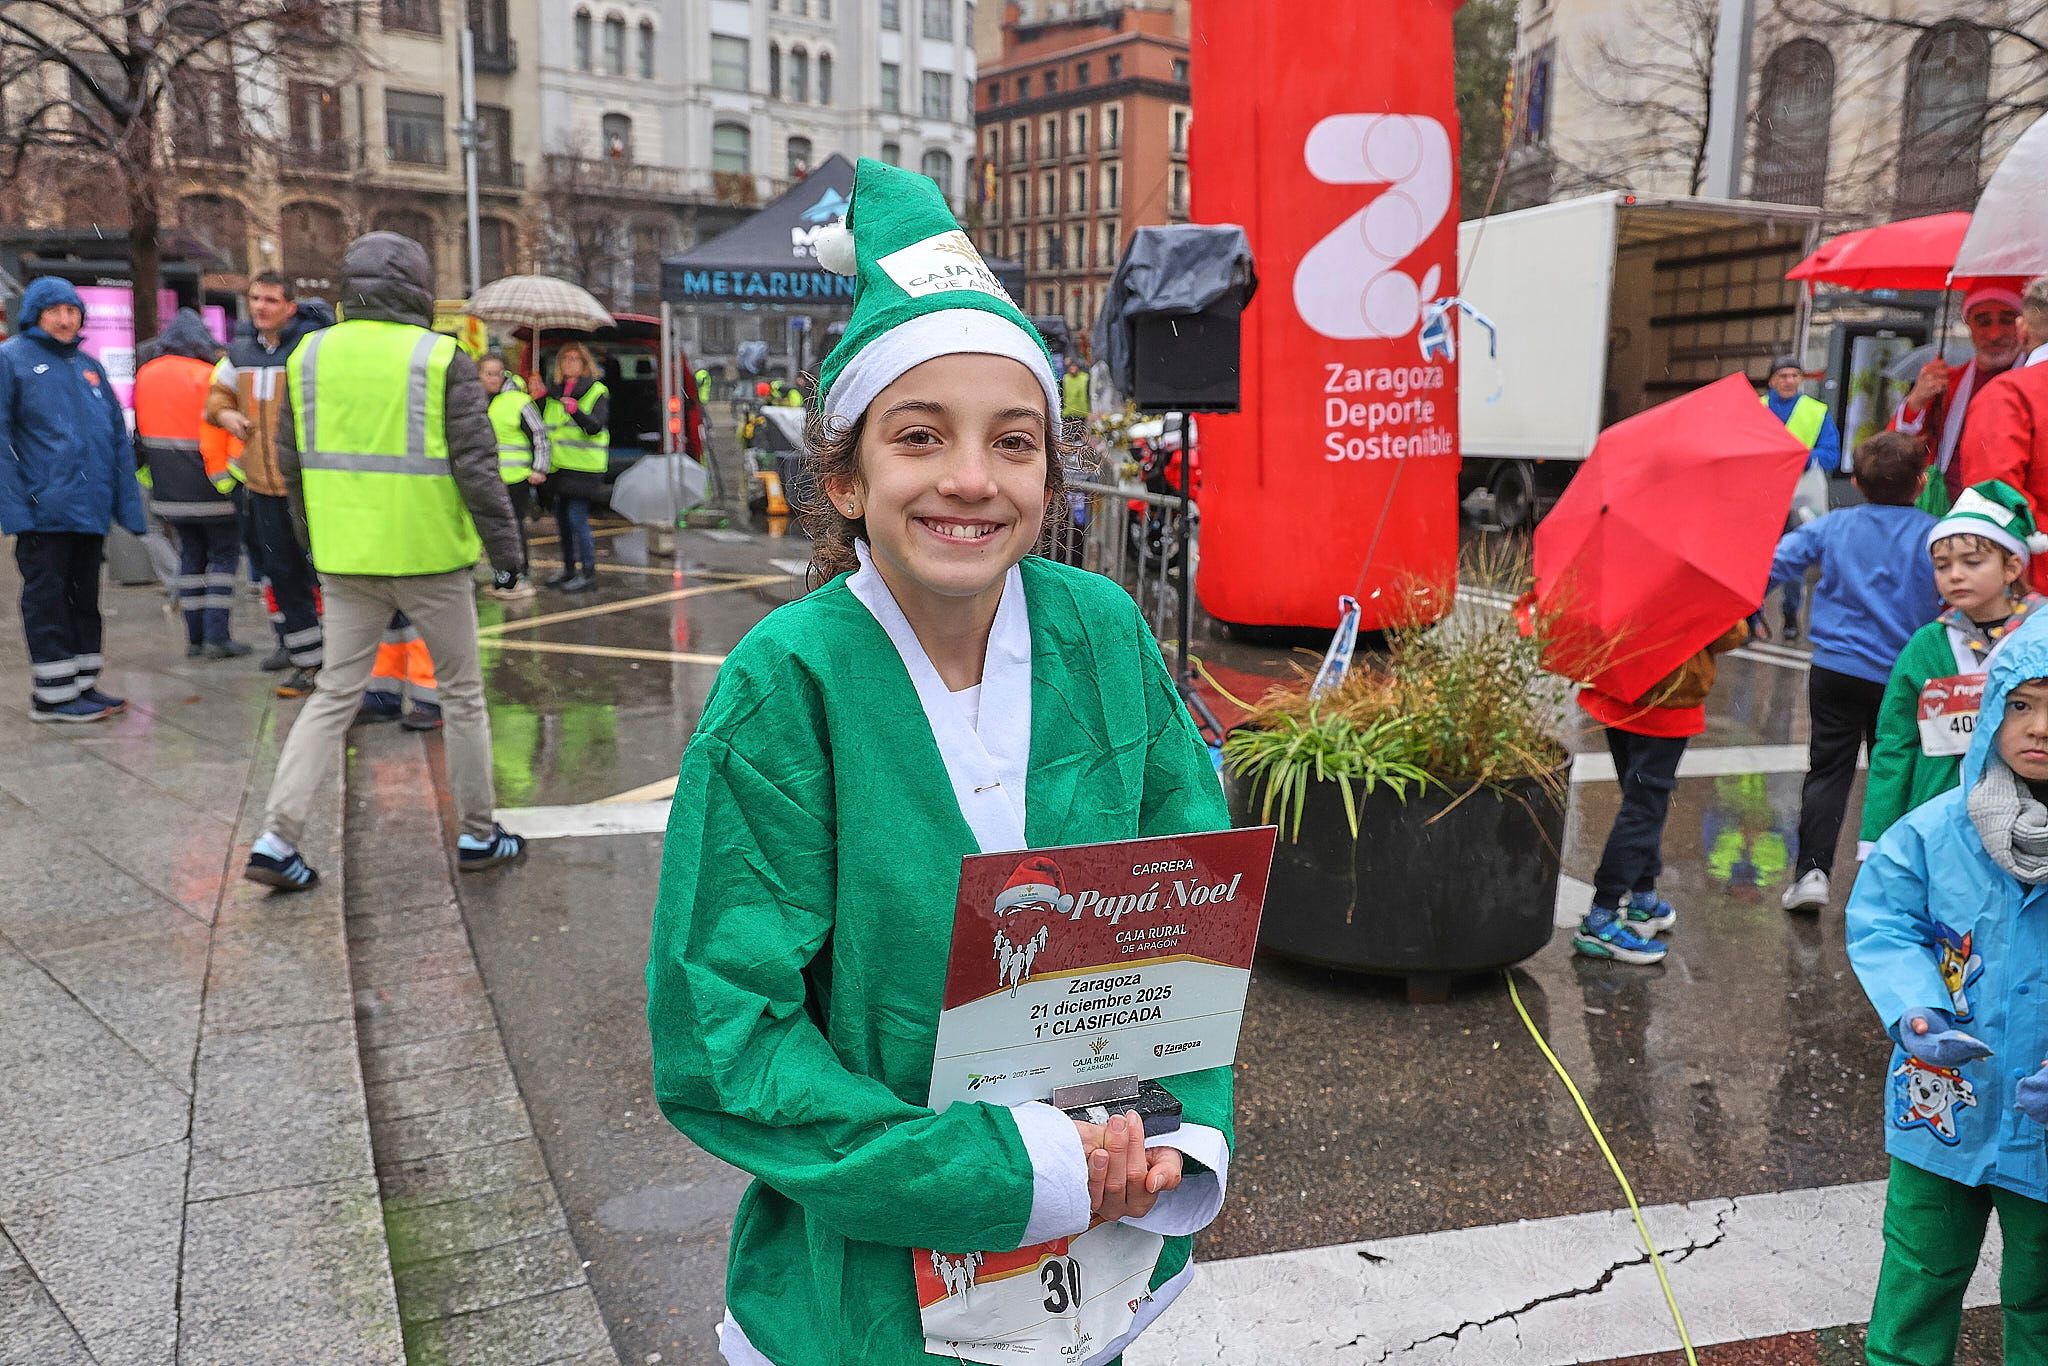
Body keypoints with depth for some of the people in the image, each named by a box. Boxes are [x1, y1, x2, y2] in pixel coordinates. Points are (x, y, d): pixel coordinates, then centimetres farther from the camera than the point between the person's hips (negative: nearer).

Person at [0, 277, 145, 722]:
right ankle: (52, 693, 6)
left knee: (84, 598, 13)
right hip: (44, 509, -6)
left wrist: (127, 502, 7)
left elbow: (118, 437, 15)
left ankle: (83, 683, 22)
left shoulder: (88, 366, 16)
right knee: (47, 599, 0)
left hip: (91, 509, 6)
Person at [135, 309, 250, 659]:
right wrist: (224, 479, -11)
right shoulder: (207, 376, -11)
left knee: (190, 555, 14)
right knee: (224, 554, 3)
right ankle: (217, 636, -4)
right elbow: (214, 431, -17)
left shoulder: (144, 376, 10)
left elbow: (139, 431, 14)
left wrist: (149, 474, 21)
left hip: (167, 491, 6)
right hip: (207, 489, -6)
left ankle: (195, 637, 13)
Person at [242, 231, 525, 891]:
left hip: (347, 562, 4)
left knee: (334, 695, 11)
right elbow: (477, 469, -12)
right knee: (462, 694, 11)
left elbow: (292, 465, 10)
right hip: (429, 557, -4)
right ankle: (478, 835, 19)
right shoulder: (442, 360, -10)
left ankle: (276, 839, 3)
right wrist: (509, 557, -5)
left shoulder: (309, 355, 5)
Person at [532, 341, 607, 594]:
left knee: (577, 517, -12)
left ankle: (588, 571, -5)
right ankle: (569, 568, 22)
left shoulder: (597, 392, -2)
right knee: (561, 517, 11)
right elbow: (543, 425, 18)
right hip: (559, 465, 7)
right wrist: (539, 399, 5)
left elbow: (596, 426, -16)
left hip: (584, 466, -7)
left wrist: (576, 411, -34)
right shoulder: (554, 393, 15)